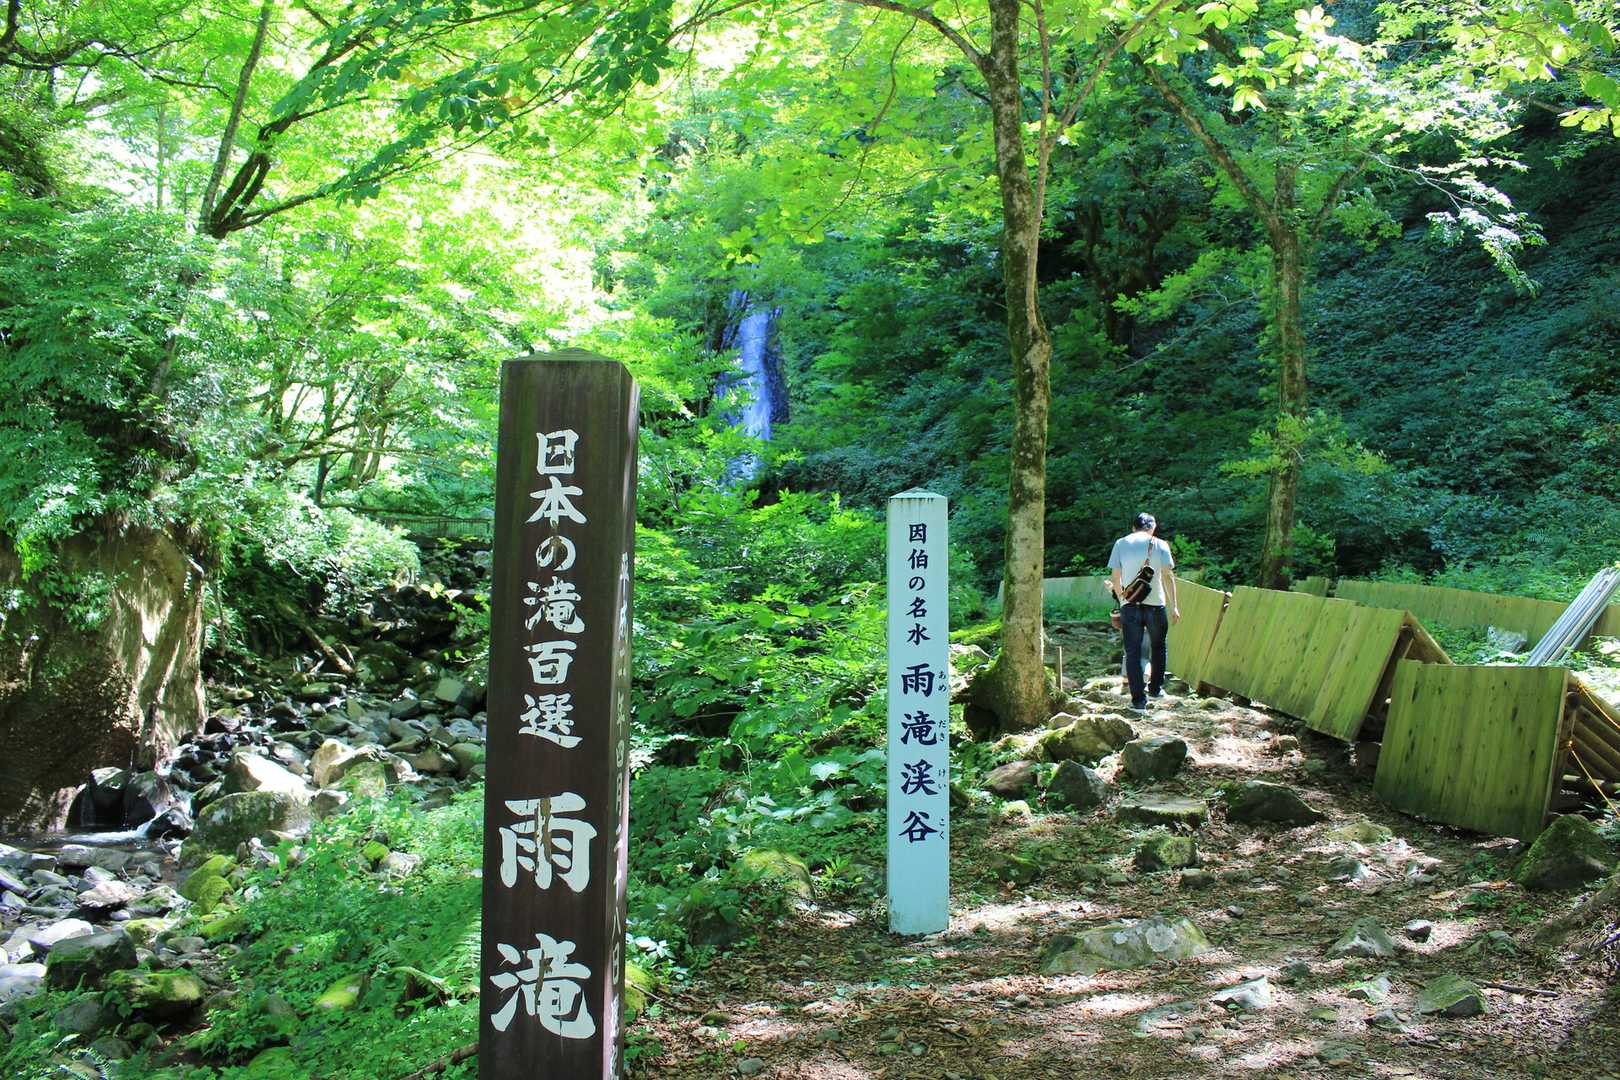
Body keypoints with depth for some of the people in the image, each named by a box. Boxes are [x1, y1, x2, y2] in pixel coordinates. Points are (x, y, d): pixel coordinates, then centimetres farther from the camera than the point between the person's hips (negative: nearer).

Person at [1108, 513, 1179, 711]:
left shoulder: (1121, 544, 5)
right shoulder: (1159, 545, 1)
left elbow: (1114, 577, 4)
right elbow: (1168, 577, -3)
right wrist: (1173, 606, 2)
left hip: (1130, 605, 0)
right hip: (1156, 604, 0)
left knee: (1133, 652, 3)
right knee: (1158, 647, 21)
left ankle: (1139, 699, -2)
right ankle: (1155, 688, 31)